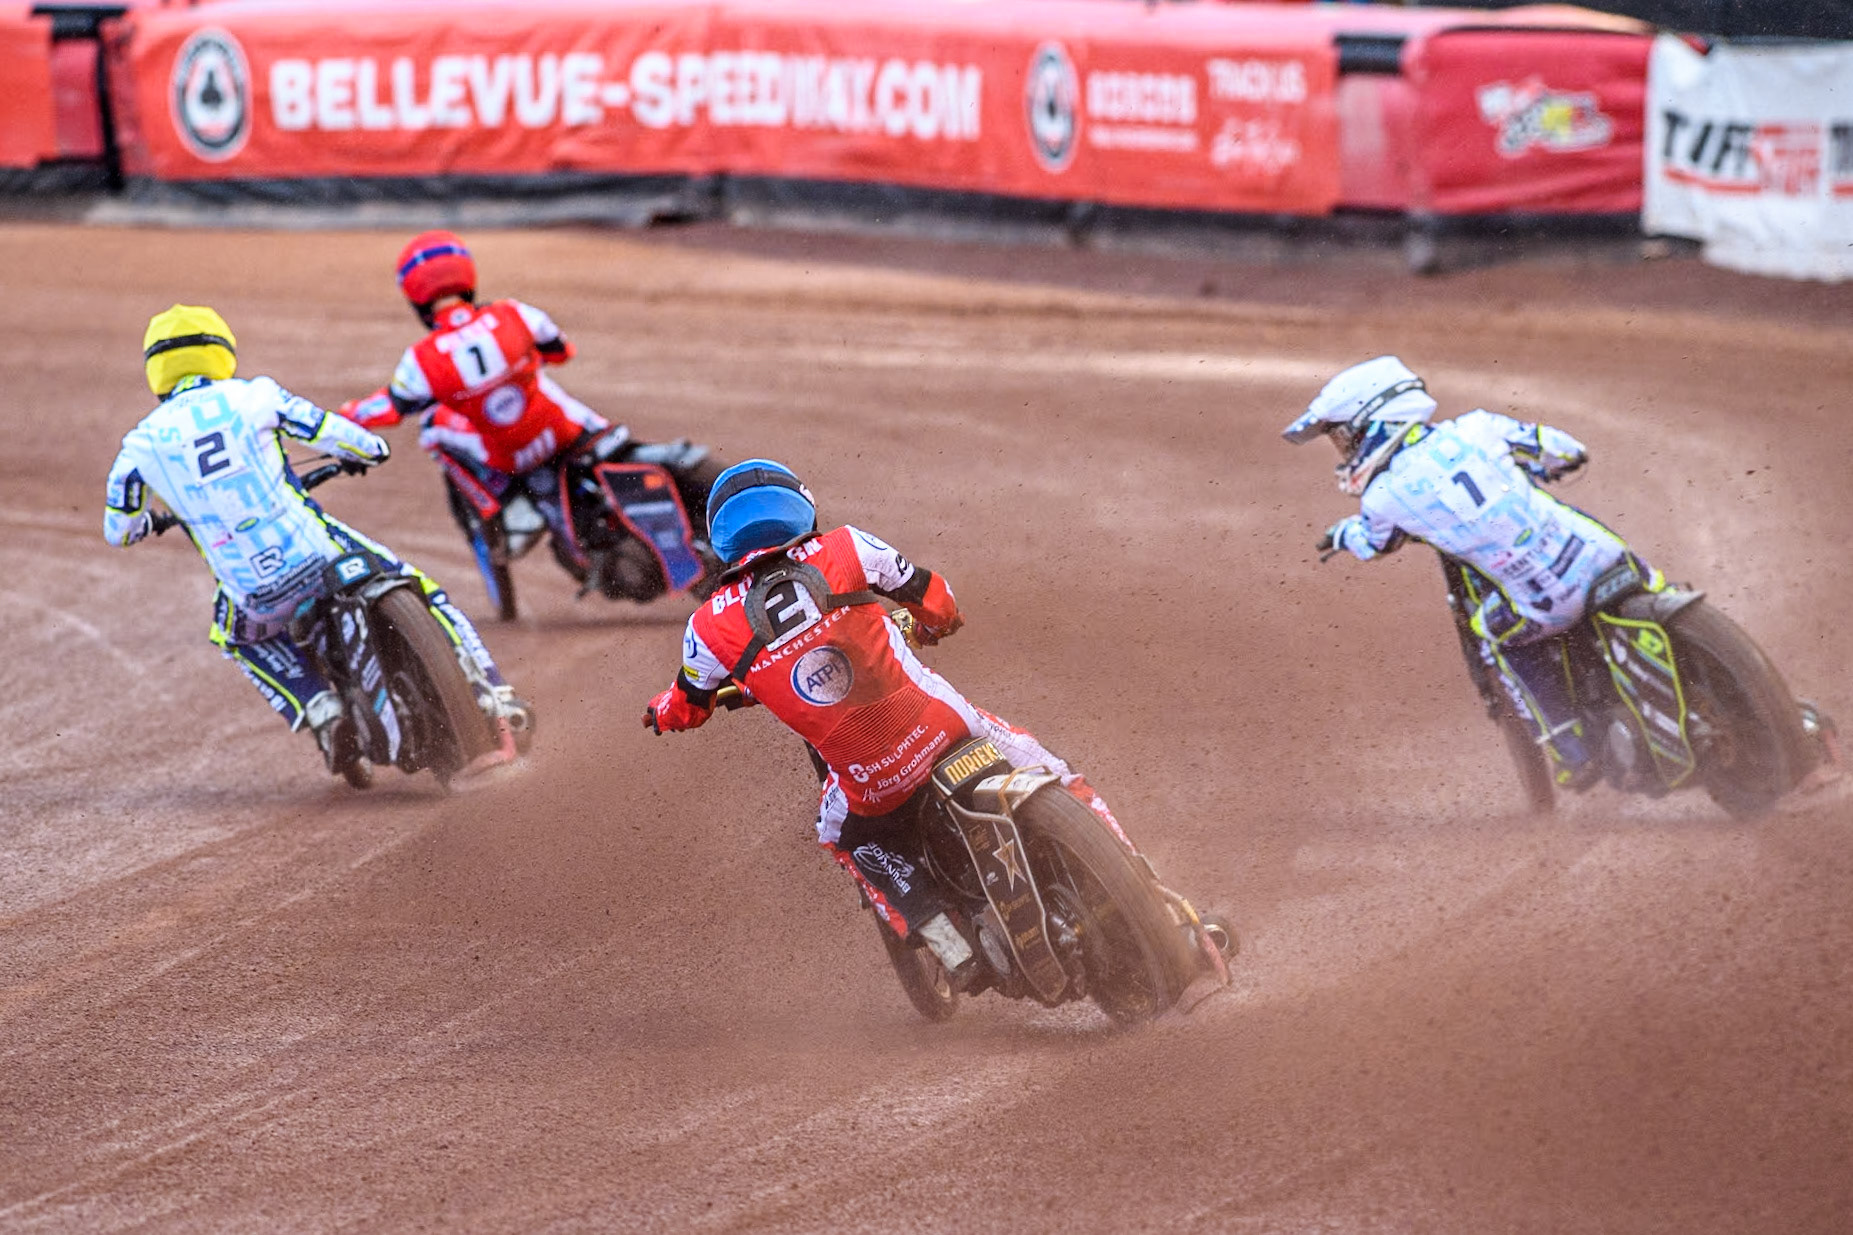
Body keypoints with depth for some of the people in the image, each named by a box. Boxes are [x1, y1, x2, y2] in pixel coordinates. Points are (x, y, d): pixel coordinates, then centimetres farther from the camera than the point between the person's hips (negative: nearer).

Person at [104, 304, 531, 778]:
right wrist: (368, 450, 30)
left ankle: (320, 709, 13)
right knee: (417, 591, 22)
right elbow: (341, 436, 5)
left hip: (256, 595, 1)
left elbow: (118, 531, 16)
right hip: (321, 558, -1)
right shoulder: (251, 397, 1)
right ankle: (493, 693, 13)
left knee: (239, 636, 34)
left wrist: (146, 522, 41)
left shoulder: (141, 443, 4)